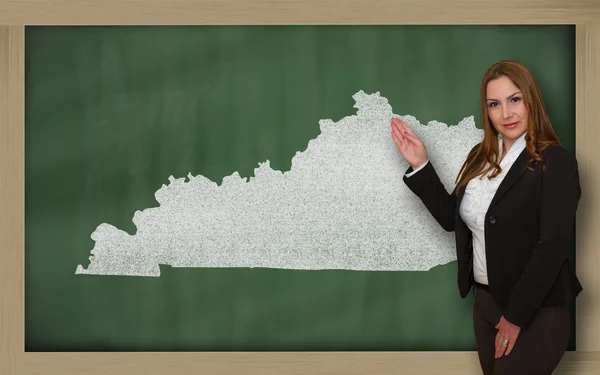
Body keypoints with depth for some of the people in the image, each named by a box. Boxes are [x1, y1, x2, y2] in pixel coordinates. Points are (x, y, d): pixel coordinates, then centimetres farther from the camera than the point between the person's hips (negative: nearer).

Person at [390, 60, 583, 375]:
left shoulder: (556, 162, -14)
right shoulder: (481, 157, 7)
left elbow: (553, 247, -19)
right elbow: (452, 218, 12)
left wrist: (516, 315, -18)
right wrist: (420, 166, 2)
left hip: (535, 311, -7)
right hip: (485, 301, 7)